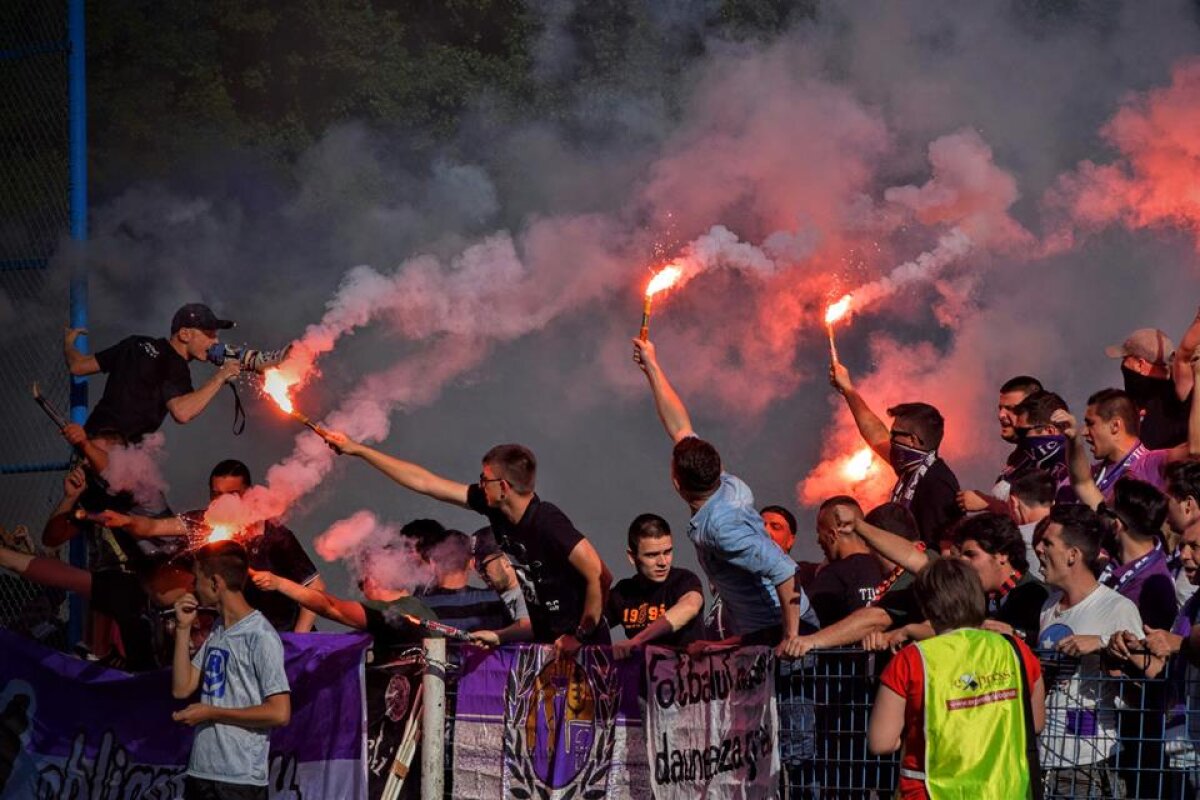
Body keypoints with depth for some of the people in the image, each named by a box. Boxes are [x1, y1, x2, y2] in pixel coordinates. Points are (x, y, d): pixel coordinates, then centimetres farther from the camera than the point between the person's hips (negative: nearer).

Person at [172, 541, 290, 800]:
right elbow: (182, 688, 12)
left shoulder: (260, 637, -12)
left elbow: (279, 713, -17)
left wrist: (210, 713, -12)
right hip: (201, 773, 8)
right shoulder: (217, 631, 13)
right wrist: (183, 629, 6)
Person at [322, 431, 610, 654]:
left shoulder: (548, 523, -24)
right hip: (545, 641, 7)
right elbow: (424, 483, 6)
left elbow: (600, 576, -31)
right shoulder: (492, 507, -1)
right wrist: (357, 450, 9)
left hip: (579, 646, -7)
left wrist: (581, 636, -21)